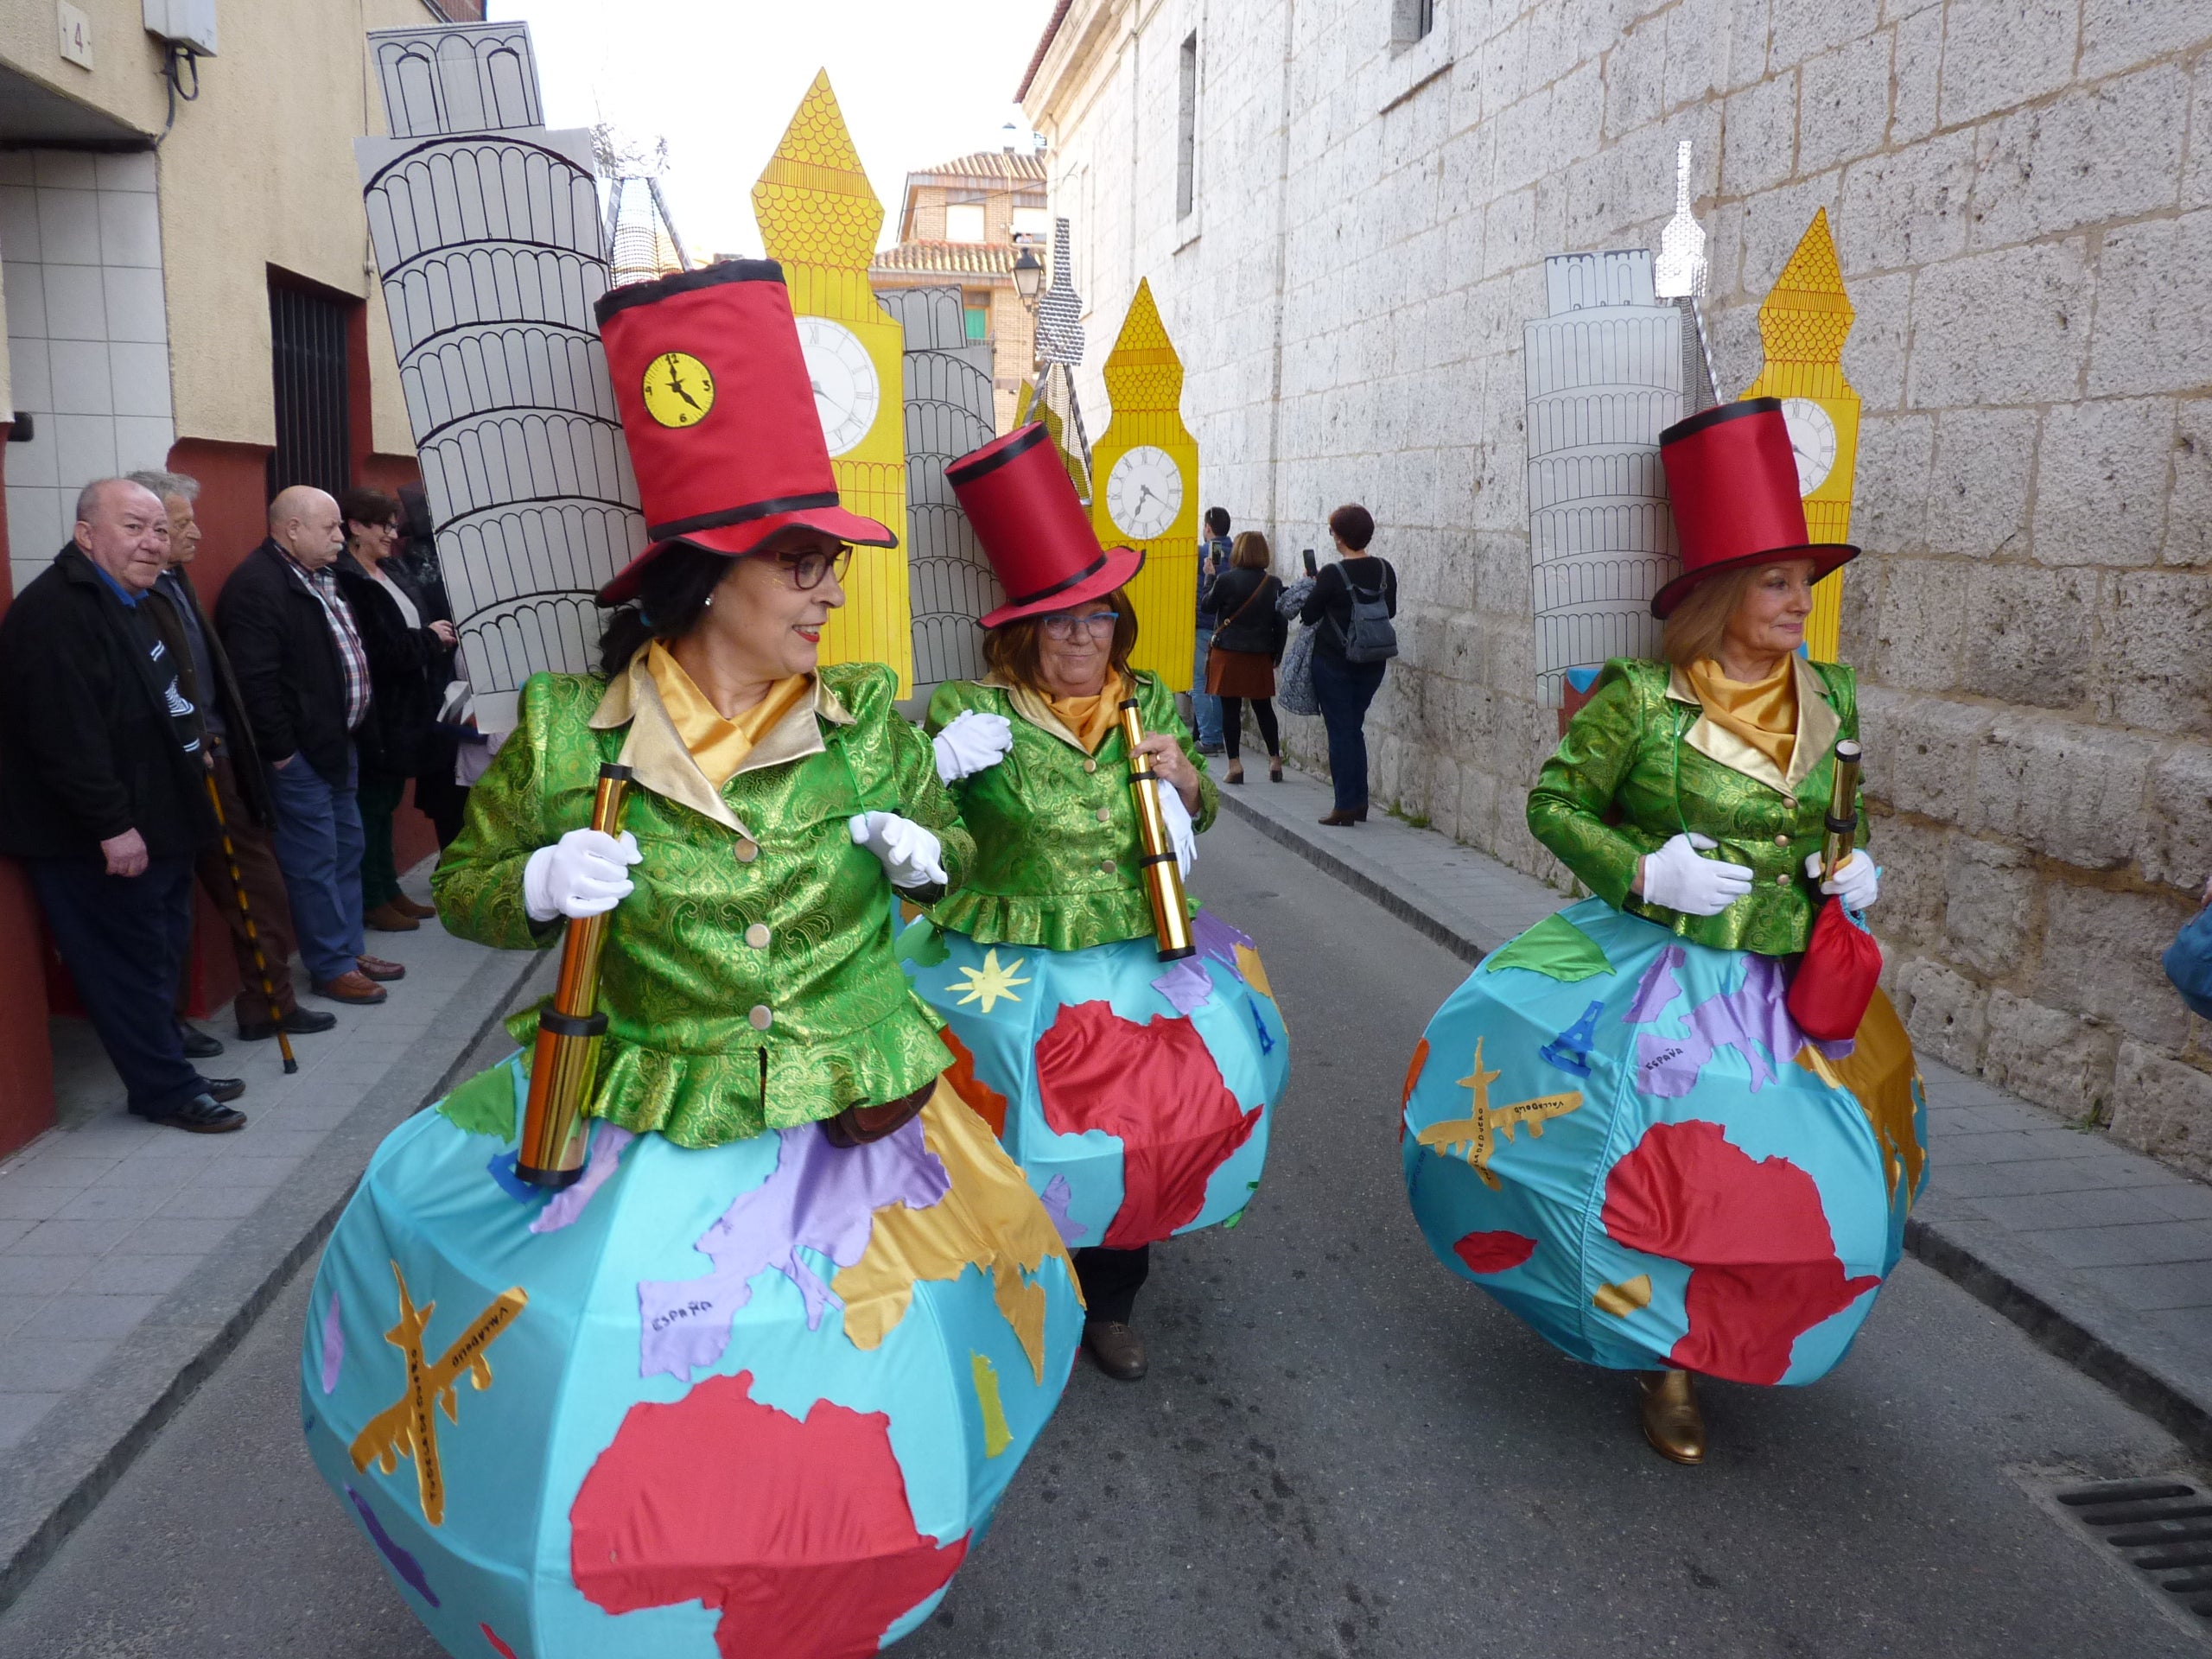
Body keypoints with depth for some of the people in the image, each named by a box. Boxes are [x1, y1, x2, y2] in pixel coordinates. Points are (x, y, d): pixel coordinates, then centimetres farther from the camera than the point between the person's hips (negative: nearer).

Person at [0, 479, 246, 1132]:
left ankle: (166, 1075, 27)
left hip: (152, 827, 10)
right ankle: (167, 1090, 10)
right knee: (131, 966, 0)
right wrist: (111, 823, -26)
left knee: (160, 957, 16)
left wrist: (190, 745, 20)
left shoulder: (123, 602, 15)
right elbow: (66, 732, -26)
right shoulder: (55, 611, -20)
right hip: (97, 844, -10)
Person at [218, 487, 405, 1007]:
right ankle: (330, 968, 8)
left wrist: (350, 730, 16)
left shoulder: (322, 578, 13)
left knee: (347, 850, 17)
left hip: (337, 744, 10)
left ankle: (350, 948, 28)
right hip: (298, 753, -10)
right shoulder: (257, 587, -18)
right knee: (315, 861, -1)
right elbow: (256, 680, -23)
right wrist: (280, 750, -19)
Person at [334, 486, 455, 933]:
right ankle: (371, 902, 11)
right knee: (371, 805, 1)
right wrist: (430, 639, -11)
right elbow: (375, 650, -23)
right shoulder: (346, 581, -17)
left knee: (385, 803, 17)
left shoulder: (389, 574, 13)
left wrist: (437, 637, -5)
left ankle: (389, 891, 26)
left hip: (404, 711, 9)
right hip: (375, 715, -9)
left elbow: (407, 632, 16)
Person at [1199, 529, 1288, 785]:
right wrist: (1276, 654, 12)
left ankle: (1235, 765, 2)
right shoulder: (1274, 585, -1)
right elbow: (1281, 624, 2)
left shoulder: (1226, 580, -12)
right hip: (1260, 656, 3)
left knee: (1230, 709, 2)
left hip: (1229, 653, -3)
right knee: (1264, 708, 14)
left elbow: (1208, 605, 2)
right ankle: (1275, 761, 17)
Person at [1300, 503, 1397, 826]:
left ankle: (1346, 805, 2)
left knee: (1340, 731, 2)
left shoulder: (1332, 574, -16)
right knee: (1354, 728, 16)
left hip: (1333, 663, -5)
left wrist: (1315, 587, 9)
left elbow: (1308, 616, -8)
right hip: (1372, 663, 5)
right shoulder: (1385, 571, 0)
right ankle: (1360, 802, 17)